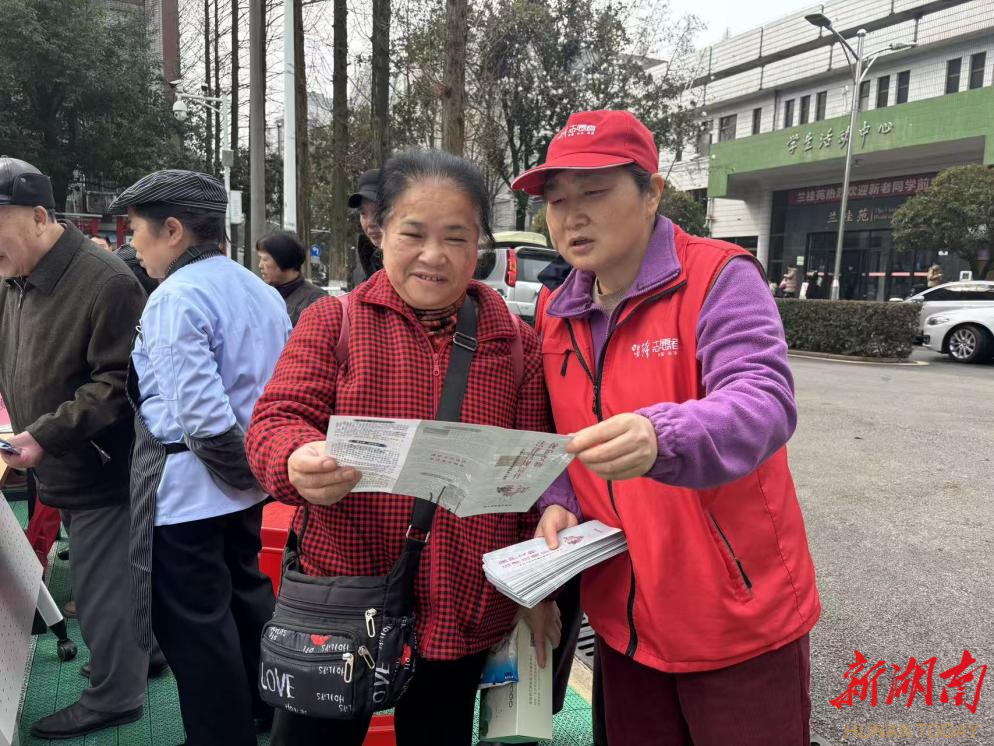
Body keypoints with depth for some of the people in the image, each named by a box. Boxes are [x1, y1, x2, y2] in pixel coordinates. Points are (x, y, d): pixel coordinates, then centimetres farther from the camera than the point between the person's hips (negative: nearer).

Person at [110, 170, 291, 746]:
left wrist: (242, 470, -12)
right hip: (244, 477, 9)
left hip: (186, 485, -9)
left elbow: (201, 413, -26)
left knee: (194, 622, 6)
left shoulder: (176, 297, -19)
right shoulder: (261, 289, 8)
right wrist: (256, 466, 13)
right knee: (246, 595, 23)